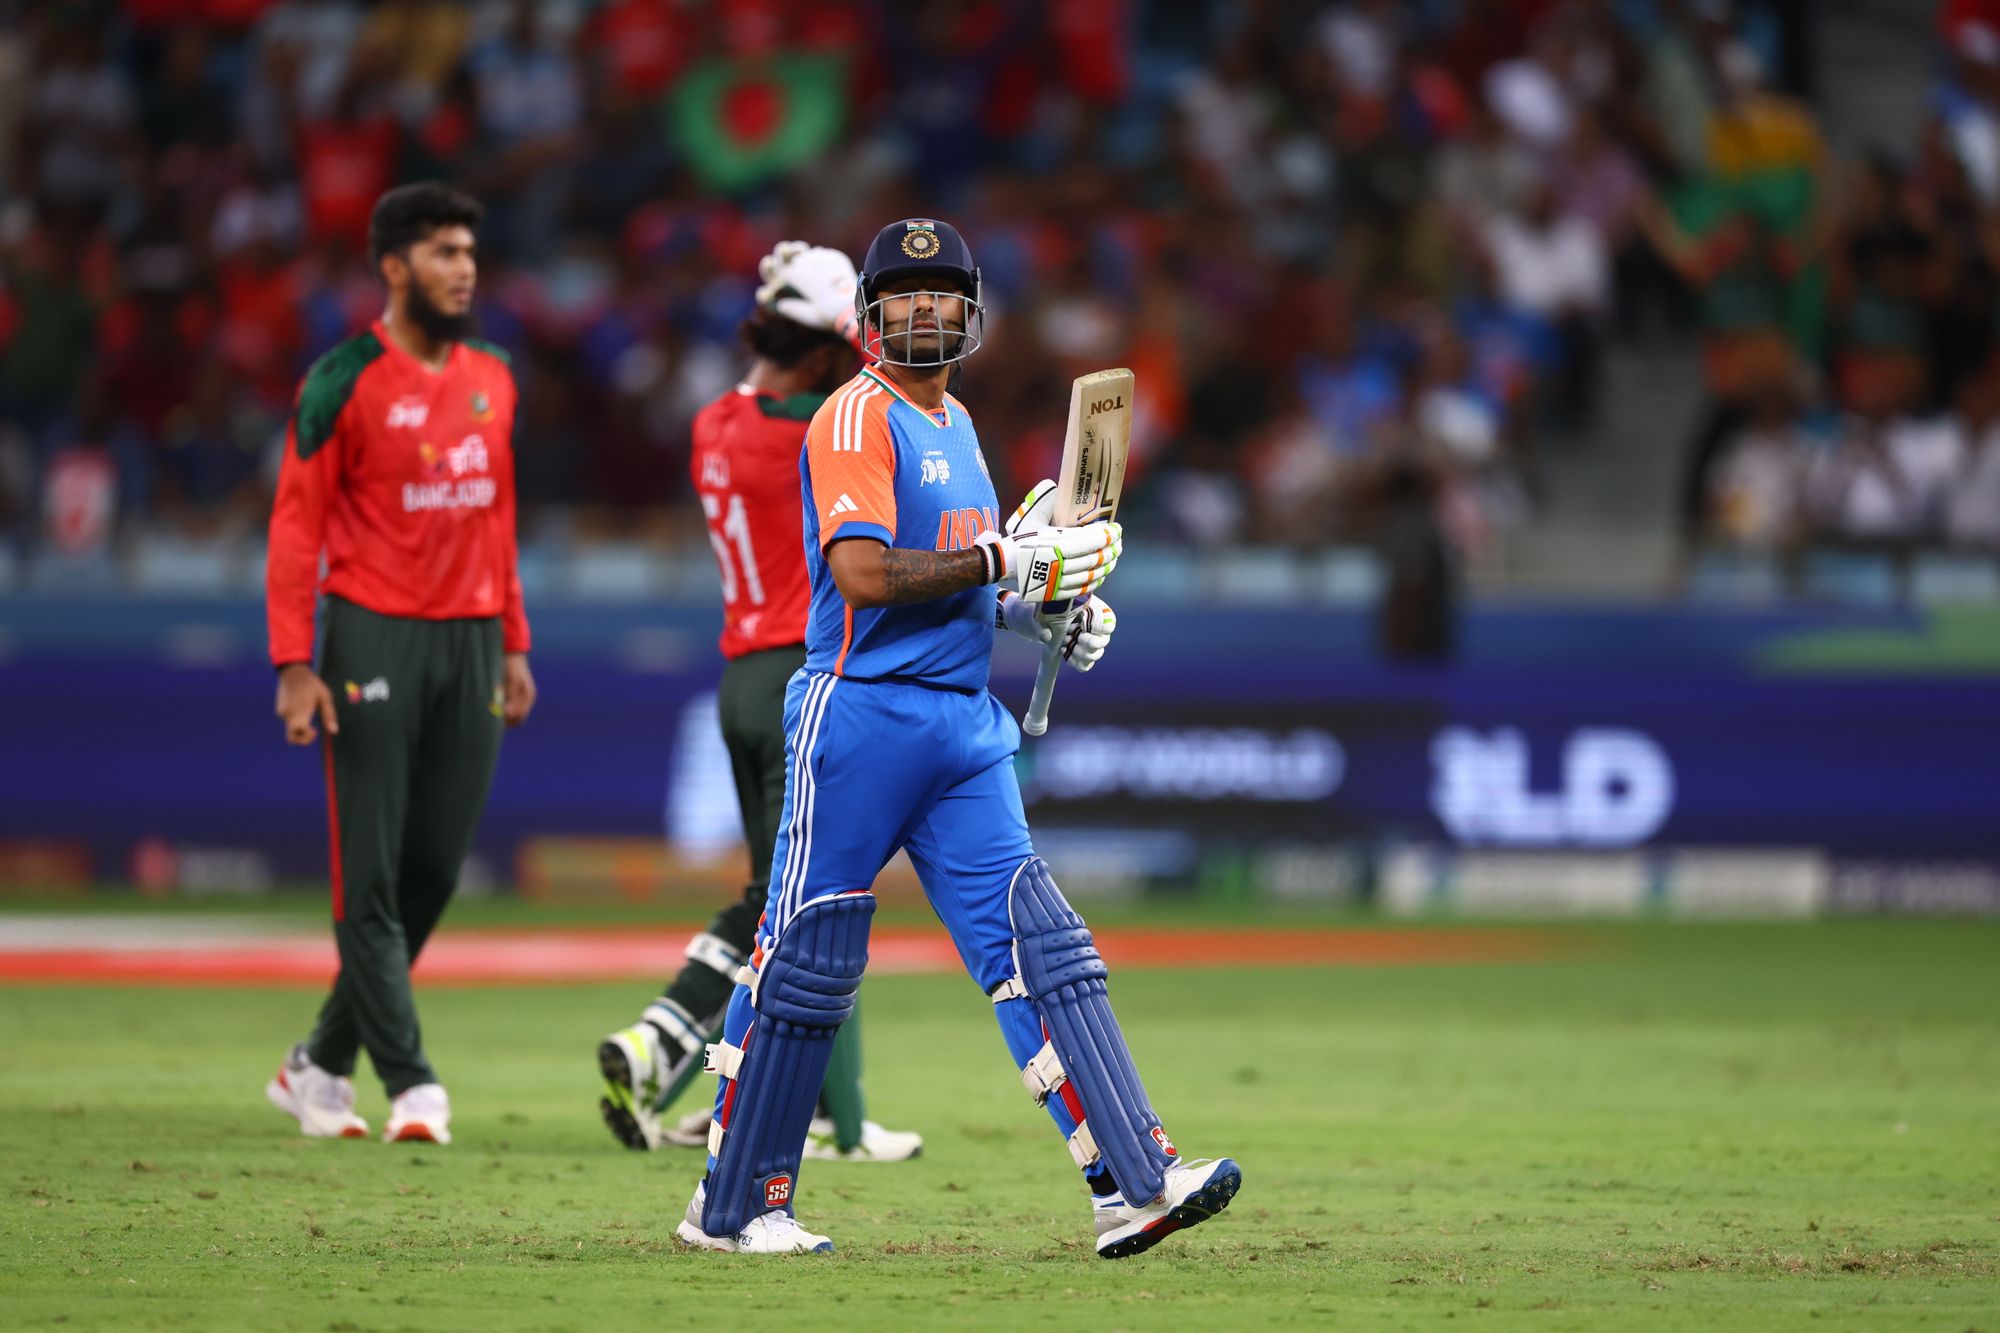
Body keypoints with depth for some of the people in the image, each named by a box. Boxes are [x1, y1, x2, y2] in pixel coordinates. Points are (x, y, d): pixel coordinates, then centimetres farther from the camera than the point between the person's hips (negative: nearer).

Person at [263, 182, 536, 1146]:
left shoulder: (492, 380, 12)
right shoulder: (345, 382, -7)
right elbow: (297, 523, -8)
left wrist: (513, 645, 15)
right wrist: (294, 664, -14)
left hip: (470, 640, 6)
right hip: (375, 637, -6)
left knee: (434, 873, 7)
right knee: (370, 876, -5)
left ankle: (321, 1065, 19)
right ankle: (410, 1083, -5)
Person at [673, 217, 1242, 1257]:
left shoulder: (954, 422, 19)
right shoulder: (857, 417, -9)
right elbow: (863, 573, -21)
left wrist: (1043, 608, 12)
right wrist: (1002, 559, -18)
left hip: (963, 724, 8)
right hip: (862, 712, -8)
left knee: (1037, 944, -1)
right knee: (808, 960, -1)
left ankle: (1135, 1184, -7)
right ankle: (733, 1206, 10)